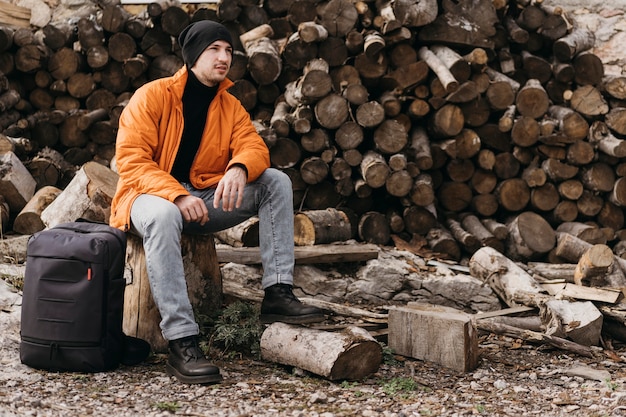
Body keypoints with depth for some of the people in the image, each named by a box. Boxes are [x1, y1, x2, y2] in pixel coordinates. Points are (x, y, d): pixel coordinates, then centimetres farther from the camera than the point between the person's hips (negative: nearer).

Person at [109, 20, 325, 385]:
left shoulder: (230, 106, 10)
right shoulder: (152, 96, -6)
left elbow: (255, 147, -3)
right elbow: (130, 159, -15)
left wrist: (239, 168, -30)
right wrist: (177, 196, -30)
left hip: (205, 198, 5)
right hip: (152, 196, -5)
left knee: (276, 182, -11)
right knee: (163, 215, -41)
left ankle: (277, 293, -19)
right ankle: (181, 342, -44)